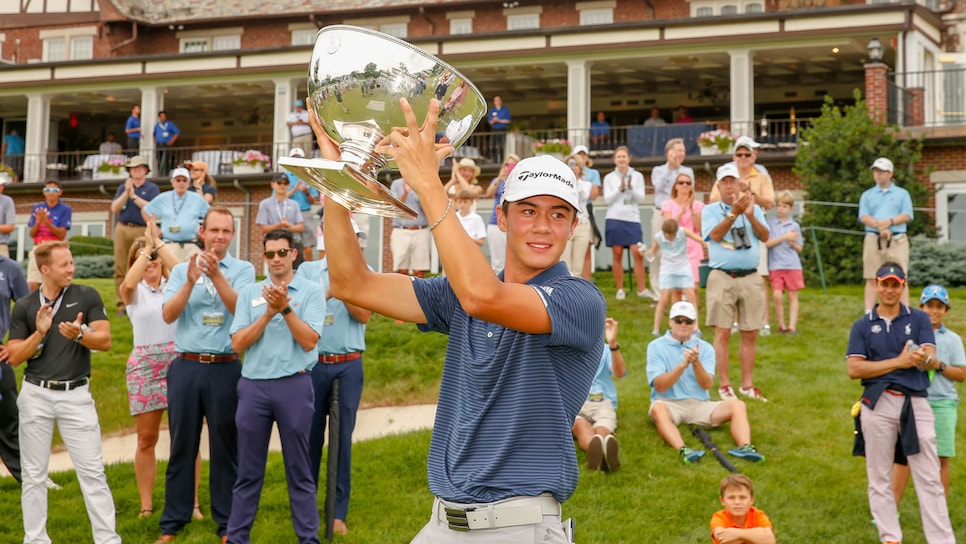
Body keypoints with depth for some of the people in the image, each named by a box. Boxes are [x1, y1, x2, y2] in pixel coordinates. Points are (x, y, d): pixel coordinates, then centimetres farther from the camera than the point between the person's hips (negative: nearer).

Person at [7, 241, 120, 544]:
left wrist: (79, 334, -24)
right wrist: (40, 332, -14)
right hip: (36, 395, 1)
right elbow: (15, 357, 1)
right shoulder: (24, 307, 3)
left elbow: (105, 341, -5)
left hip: (76, 394, -1)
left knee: (92, 471, 0)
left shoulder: (87, 296, 0)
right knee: (34, 474, 8)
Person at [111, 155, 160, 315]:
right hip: (122, 229, 3)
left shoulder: (152, 188, 7)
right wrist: (126, 193, -5)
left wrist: (134, 196, -7)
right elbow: (114, 208, 6)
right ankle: (122, 303, 1)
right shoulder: (123, 187, 18)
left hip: (142, 230, -3)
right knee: (120, 268, -1)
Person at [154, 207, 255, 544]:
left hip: (226, 368, -1)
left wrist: (216, 275, -24)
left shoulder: (243, 269, 3)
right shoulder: (182, 270, 8)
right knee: (182, 446, 8)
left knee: (226, 446, 5)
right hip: (186, 367, 2)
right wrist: (190, 282, -17)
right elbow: (168, 315, -4)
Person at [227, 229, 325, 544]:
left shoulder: (311, 291, 2)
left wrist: (286, 308, -16)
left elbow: (309, 341, -7)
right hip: (253, 385, 2)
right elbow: (237, 343, 0)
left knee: (299, 470, 5)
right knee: (248, 471, 8)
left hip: (294, 385, -2)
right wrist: (268, 313, -9)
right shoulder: (249, 293, 8)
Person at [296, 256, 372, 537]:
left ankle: (339, 513, 9)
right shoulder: (307, 270, 6)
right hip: (312, 364, 0)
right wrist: (327, 293, -19)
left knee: (343, 437, 2)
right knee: (310, 435, 8)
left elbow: (364, 315, -7)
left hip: (349, 366, 0)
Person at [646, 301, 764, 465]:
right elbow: (659, 386, -12)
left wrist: (696, 362, -24)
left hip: (699, 404, 3)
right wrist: (683, 365, -24)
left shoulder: (705, 348, 8)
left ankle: (744, 447, -41)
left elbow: (707, 384, -6)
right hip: (668, 403, -3)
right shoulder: (656, 346, 0)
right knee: (658, 409, -38)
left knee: (737, 405, -19)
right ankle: (683, 450, -58)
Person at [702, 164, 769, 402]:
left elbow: (765, 237, 0)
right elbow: (715, 235, -13)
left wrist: (750, 215, -14)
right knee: (723, 333, -4)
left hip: (751, 277, 3)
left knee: (750, 334, 5)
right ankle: (724, 385, 2)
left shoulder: (754, 208, 13)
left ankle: (747, 385, 13)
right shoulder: (710, 210, 5)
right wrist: (734, 212, -22)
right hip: (722, 277, -3)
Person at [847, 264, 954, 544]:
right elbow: (854, 369, -5)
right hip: (878, 405, 0)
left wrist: (924, 358, -27)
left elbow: (932, 360, -3)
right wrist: (899, 362, -11)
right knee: (879, 478, 4)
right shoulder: (862, 325, 7)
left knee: (929, 479, 0)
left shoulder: (919, 319, 9)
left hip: (916, 404, 0)